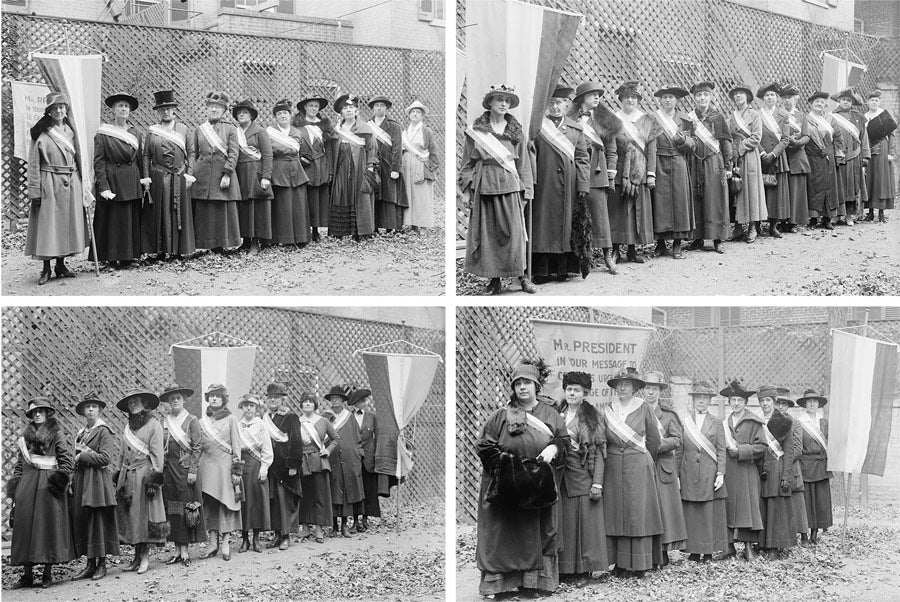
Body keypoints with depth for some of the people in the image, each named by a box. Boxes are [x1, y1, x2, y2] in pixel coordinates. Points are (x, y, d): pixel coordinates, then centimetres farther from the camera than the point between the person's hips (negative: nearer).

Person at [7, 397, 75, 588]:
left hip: (47, 485, -4)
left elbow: (67, 459, -4)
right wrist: (15, 484, 9)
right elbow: (19, 463, 17)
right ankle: (27, 574, 3)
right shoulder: (25, 435, 16)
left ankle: (48, 573, 2)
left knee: (48, 524, -4)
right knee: (24, 526, -1)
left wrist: (60, 479, -14)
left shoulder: (56, 433, 2)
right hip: (27, 485, 5)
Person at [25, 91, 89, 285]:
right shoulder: (41, 133, -5)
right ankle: (46, 269, 3)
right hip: (49, 185, -5)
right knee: (48, 225, -3)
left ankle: (61, 265, 18)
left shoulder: (70, 131, 11)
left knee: (67, 224, 8)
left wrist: (81, 186, 11)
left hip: (71, 184, 5)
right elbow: (33, 164, -7)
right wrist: (35, 190, -12)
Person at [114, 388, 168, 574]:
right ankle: (137, 557, 7)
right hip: (127, 475, 6)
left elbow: (157, 454, -7)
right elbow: (123, 455, 19)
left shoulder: (154, 425, -3)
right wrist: (118, 475, 12)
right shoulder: (128, 427, 15)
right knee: (128, 515, 3)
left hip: (144, 474, -6)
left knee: (144, 515, -6)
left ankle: (145, 557, -1)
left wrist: (155, 479, -13)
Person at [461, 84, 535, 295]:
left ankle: (521, 276, 5)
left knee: (514, 231, -5)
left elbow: (523, 163, 11)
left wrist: (526, 190, 6)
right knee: (486, 233, 0)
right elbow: (467, 161, 8)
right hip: (483, 185, 0)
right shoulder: (476, 130, 6)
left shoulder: (516, 131, 10)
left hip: (509, 185, 0)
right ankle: (494, 281, 7)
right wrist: (467, 188, 1)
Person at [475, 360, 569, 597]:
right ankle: (499, 581, 0)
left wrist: (552, 449, -13)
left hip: (540, 487, 2)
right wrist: (504, 461, -14)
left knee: (539, 533, 4)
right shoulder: (501, 416, 0)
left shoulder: (550, 414, 8)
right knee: (507, 535, -2)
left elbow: (564, 439, 7)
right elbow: (484, 445, -2)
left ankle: (536, 580, 11)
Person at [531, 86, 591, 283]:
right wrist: (530, 182, -11)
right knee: (543, 226, -3)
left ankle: (563, 269, 9)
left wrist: (583, 186, -1)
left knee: (566, 225, 4)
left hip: (568, 187, 2)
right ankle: (541, 270, 0)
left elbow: (583, 159, 8)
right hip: (544, 185, -2)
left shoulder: (576, 129, 10)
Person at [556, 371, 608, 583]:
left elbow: (599, 453, -3)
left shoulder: (594, 418, 2)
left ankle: (585, 570, 3)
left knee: (585, 522, -2)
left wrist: (597, 483, -10)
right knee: (563, 523, 2)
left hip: (583, 476, -3)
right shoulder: (557, 415, 11)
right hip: (560, 478, 3)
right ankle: (563, 568, 7)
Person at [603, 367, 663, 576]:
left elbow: (654, 439, 7)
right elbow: (602, 440, 11)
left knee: (639, 511, -3)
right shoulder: (607, 410, 7)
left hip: (639, 466, -2)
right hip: (614, 466, 2)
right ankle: (620, 562, 5)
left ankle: (640, 564, 0)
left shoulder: (644, 409, 0)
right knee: (616, 512, 0)